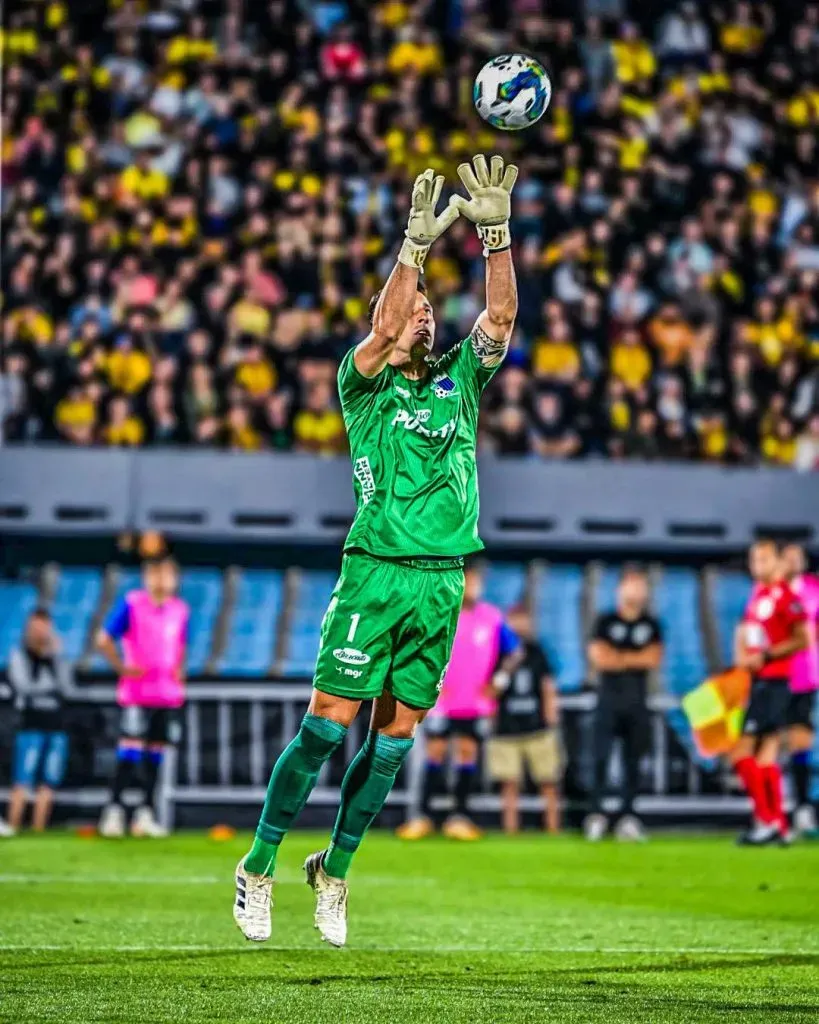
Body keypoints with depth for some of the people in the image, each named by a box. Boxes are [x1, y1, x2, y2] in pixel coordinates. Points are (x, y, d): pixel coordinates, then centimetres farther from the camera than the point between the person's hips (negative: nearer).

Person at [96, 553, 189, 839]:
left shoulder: (180, 610, 9)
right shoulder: (131, 604, -5)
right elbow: (104, 639, -2)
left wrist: (179, 670, 8)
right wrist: (122, 667, -10)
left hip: (168, 694, 5)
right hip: (136, 693, -5)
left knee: (156, 751, 6)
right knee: (130, 747, -12)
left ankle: (146, 813, 12)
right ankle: (114, 810, -9)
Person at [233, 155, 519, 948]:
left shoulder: (458, 380, 15)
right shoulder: (364, 385, 3)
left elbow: (500, 315, 3)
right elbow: (383, 331, -17)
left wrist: (496, 233, -9)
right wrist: (417, 244, -23)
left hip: (442, 578, 5)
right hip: (376, 570, -5)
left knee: (395, 735, 7)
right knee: (328, 723, -6)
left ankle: (334, 870, 20)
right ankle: (259, 869, 3)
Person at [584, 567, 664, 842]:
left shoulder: (651, 625, 10)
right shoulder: (605, 622, 4)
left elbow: (654, 659, -2)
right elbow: (598, 658, -7)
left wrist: (619, 657, -6)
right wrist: (636, 659, -5)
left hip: (637, 703, 2)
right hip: (609, 700, -2)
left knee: (633, 760, 2)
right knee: (601, 757, -10)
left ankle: (627, 816, 4)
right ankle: (596, 814, -8)